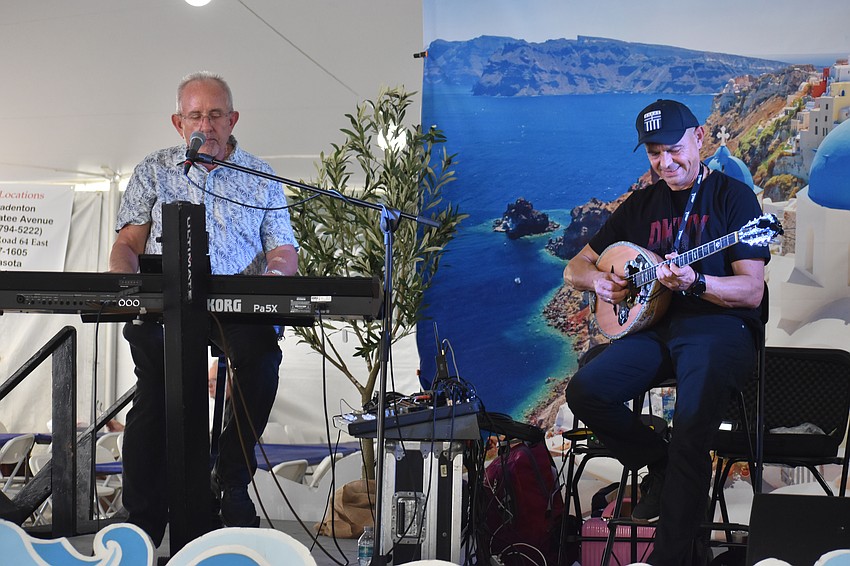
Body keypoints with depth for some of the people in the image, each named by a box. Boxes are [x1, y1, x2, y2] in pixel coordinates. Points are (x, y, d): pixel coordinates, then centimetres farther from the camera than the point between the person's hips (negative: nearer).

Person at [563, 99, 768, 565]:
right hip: (654, 328, 5)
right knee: (584, 391, -19)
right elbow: (574, 269, 20)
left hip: (718, 328, -5)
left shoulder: (733, 196, 1)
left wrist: (693, 282, -26)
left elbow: (751, 292, -8)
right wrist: (596, 279, -4)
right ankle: (660, 467, 3)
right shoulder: (641, 205, 16)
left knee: (691, 426, -31)